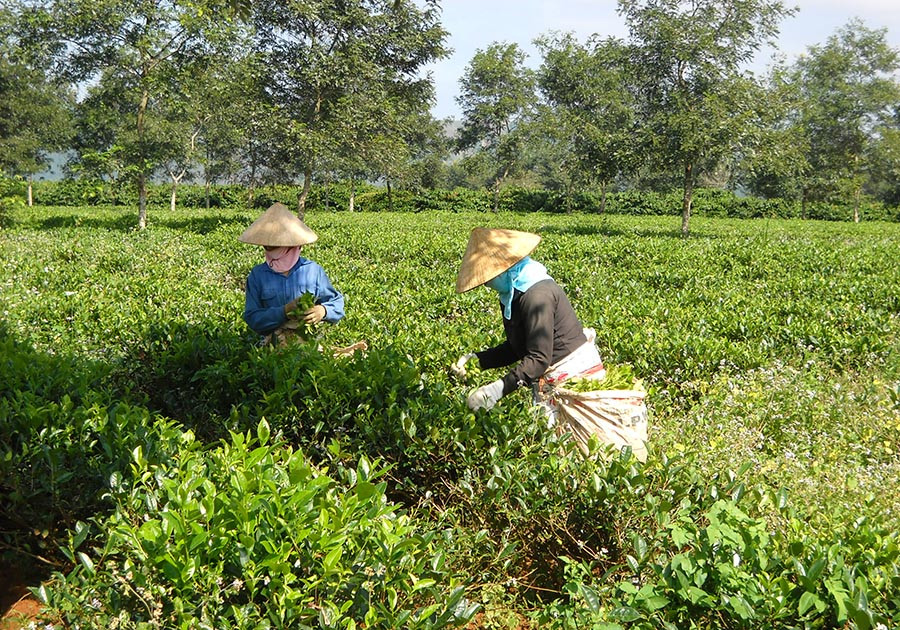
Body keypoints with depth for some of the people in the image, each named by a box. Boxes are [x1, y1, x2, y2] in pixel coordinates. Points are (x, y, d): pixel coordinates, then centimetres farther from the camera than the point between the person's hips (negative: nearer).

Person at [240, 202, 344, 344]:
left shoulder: (313, 270, 5)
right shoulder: (257, 275, 6)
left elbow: (337, 302, 12)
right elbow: (252, 317, 2)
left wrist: (323, 311, -10)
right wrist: (283, 312, -13)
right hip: (275, 342, 0)